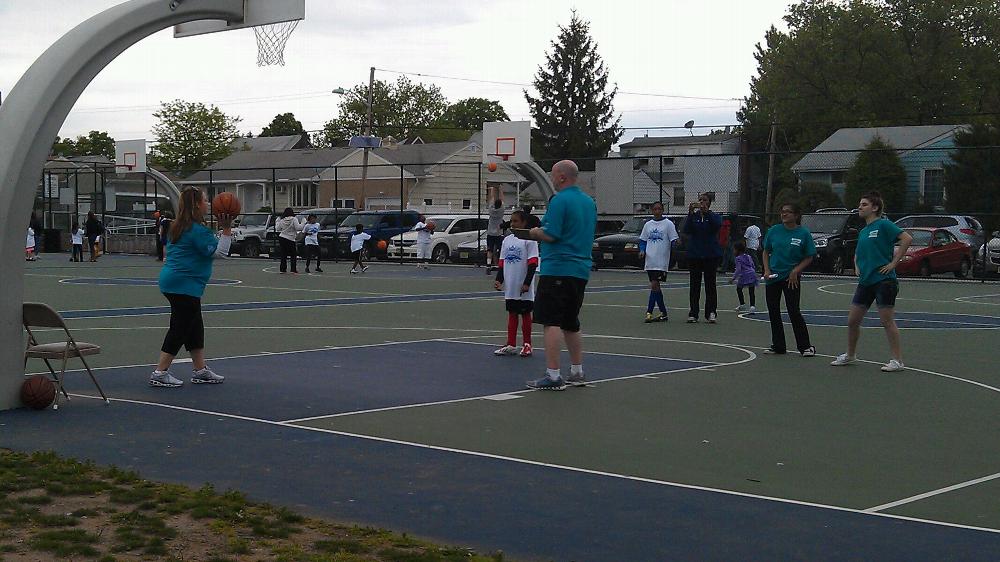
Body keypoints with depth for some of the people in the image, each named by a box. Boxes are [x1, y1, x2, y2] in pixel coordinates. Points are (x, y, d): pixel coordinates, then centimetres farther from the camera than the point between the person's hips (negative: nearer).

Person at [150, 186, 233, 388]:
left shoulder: (179, 227, 14)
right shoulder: (198, 229, -16)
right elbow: (219, 252, -17)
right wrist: (226, 229, -18)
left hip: (172, 280, 10)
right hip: (184, 285, -10)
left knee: (194, 327, 14)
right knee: (179, 329, -5)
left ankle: (200, 371, 19)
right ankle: (160, 374, -3)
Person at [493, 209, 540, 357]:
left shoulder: (529, 240, -7)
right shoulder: (507, 240, 11)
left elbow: (532, 263, -11)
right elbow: (501, 262, 15)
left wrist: (527, 283, -17)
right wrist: (499, 279, 5)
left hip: (523, 287, -6)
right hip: (510, 287, 6)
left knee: (525, 313, 3)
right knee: (512, 313, 10)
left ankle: (527, 345, 11)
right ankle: (511, 345, 15)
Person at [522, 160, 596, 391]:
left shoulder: (559, 200, -12)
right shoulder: (589, 201, 14)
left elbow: (551, 235, -19)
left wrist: (535, 232, 2)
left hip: (557, 269, -9)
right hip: (581, 270, 9)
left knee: (551, 322, -8)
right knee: (571, 323, 18)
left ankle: (553, 376, -11)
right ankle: (577, 372, 22)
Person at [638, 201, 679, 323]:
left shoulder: (668, 224, -1)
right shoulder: (648, 225, 13)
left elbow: (674, 240, -2)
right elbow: (642, 240, 17)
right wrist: (642, 251, 1)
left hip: (662, 261, -5)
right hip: (650, 261, 5)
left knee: (654, 285, -13)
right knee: (655, 286, 9)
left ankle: (649, 312, -12)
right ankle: (663, 313, 17)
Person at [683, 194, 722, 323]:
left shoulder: (714, 216, 4)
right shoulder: (693, 217, 7)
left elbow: (718, 225, -18)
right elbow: (686, 230, -10)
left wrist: (706, 212, -30)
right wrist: (691, 213, -24)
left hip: (711, 255, -1)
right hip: (694, 255, 1)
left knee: (710, 284, -1)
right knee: (694, 285, 2)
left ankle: (711, 313, 1)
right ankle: (693, 313, 5)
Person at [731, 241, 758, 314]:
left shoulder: (738, 258, -3)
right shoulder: (748, 256, 18)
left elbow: (738, 270, -11)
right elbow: (754, 267, 21)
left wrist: (734, 278, -8)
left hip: (744, 276, -6)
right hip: (752, 275, 6)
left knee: (739, 289, 15)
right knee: (751, 292, 3)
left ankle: (742, 305, 20)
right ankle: (752, 306, -11)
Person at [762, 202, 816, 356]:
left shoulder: (804, 233, -6)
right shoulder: (774, 231, 2)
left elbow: (809, 257, -2)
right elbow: (766, 252, 11)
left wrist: (796, 271, -13)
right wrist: (766, 270, -2)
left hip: (791, 278, -4)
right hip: (772, 278, 4)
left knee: (794, 312, -8)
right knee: (773, 312, 7)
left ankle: (805, 346, 2)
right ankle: (778, 346, 19)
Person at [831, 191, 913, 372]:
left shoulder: (883, 225, -8)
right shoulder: (862, 232, 16)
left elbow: (907, 239, -18)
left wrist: (894, 262, -17)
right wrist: (857, 266, 12)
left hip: (883, 280, -8)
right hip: (865, 281, 8)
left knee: (887, 321, -5)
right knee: (852, 320, 10)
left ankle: (898, 360, 3)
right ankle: (849, 355, 26)